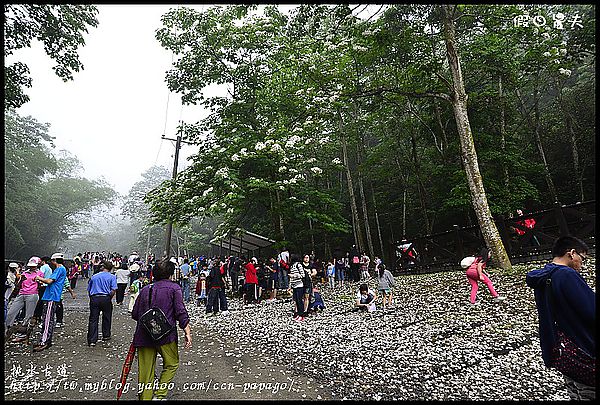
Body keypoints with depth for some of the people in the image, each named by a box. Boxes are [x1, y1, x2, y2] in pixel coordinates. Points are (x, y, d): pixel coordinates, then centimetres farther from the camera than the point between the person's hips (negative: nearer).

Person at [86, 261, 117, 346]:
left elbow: (89, 289, 14)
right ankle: (106, 335, 29)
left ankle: (92, 340, 1)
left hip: (94, 298, 2)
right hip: (106, 298, -2)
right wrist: (109, 298, 4)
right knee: (106, 318, 16)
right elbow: (114, 290, -10)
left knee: (93, 319, 4)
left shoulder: (94, 276, 12)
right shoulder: (112, 277, 1)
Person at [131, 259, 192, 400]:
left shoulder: (145, 289, 12)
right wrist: (188, 332, -7)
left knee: (145, 371, 14)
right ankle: (159, 395, 9)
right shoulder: (174, 287, -3)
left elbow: (134, 314, 16)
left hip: (143, 336, 5)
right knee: (171, 364, 16)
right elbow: (180, 312, -10)